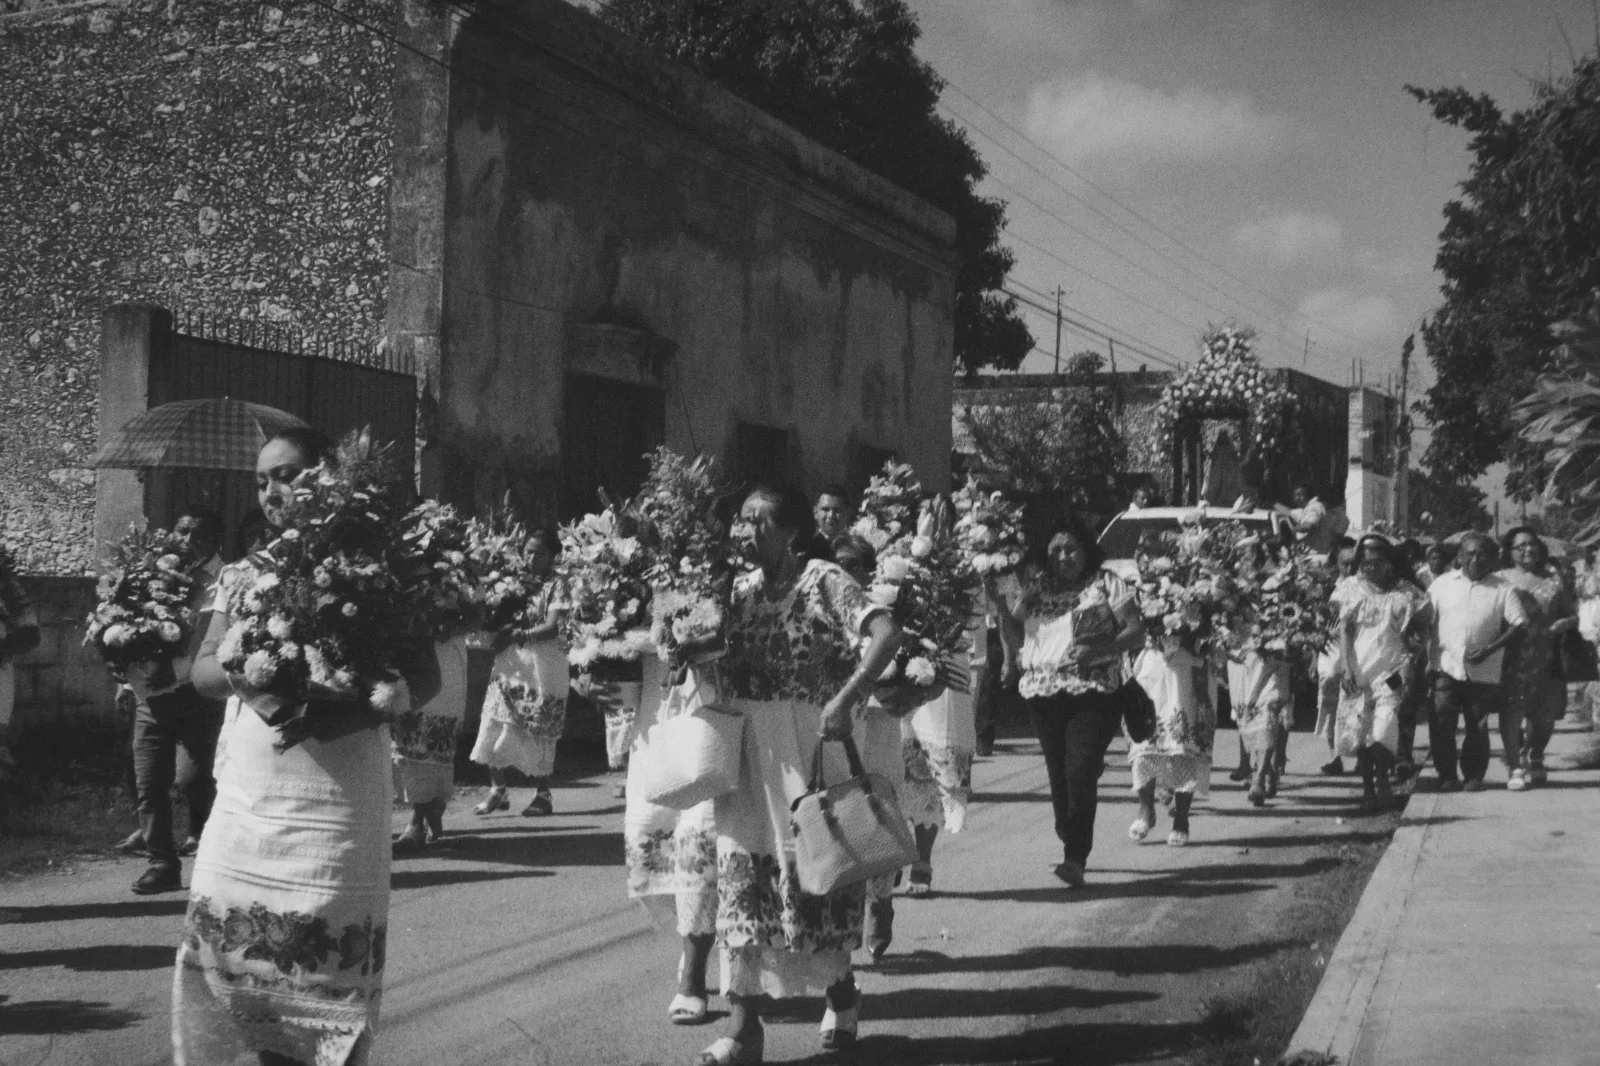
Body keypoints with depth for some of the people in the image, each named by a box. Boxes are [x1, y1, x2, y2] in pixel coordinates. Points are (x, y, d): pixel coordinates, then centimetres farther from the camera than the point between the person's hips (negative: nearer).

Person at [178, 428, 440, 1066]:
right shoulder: (244, 574, 13)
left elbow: (423, 677, -3)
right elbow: (201, 669, 10)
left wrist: (347, 712, -19)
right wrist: (242, 674, -13)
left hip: (338, 807, -4)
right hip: (247, 803, 4)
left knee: (328, 972, -2)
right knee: (250, 958, 4)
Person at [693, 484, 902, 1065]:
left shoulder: (823, 581, -8)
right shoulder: (739, 589, 9)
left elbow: (887, 633, -20)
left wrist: (844, 701, -28)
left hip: (807, 749, -5)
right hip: (743, 752, 5)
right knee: (742, 881, 1)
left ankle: (841, 994, 32)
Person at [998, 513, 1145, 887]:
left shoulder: (1107, 584, 2)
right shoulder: (1037, 589, 13)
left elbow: (1137, 632, -4)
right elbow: (1014, 633, 19)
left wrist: (1100, 649, -17)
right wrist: (999, 601, 2)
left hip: (1094, 693, -4)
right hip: (1044, 695, 4)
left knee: (1080, 775, -13)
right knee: (1058, 775, 9)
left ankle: (1076, 858, -14)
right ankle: (1071, 847, 25)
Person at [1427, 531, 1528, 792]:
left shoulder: (1502, 589, 3)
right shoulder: (1442, 584, 8)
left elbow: (1520, 625, -1)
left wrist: (1490, 649, -11)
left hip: (1484, 671, 0)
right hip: (1446, 667, 1)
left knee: (1477, 727, 5)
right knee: (1441, 723, -7)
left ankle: (1473, 777, 19)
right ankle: (1447, 776, 4)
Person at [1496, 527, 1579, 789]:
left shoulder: (1554, 578, 12)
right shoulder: (1502, 579, 3)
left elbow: (1573, 611, 14)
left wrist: (1565, 623, -6)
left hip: (1547, 659, 3)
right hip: (1512, 657, -3)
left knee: (1545, 713, 8)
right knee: (1512, 711, -8)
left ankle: (1534, 759, 32)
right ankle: (1515, 767, -1)